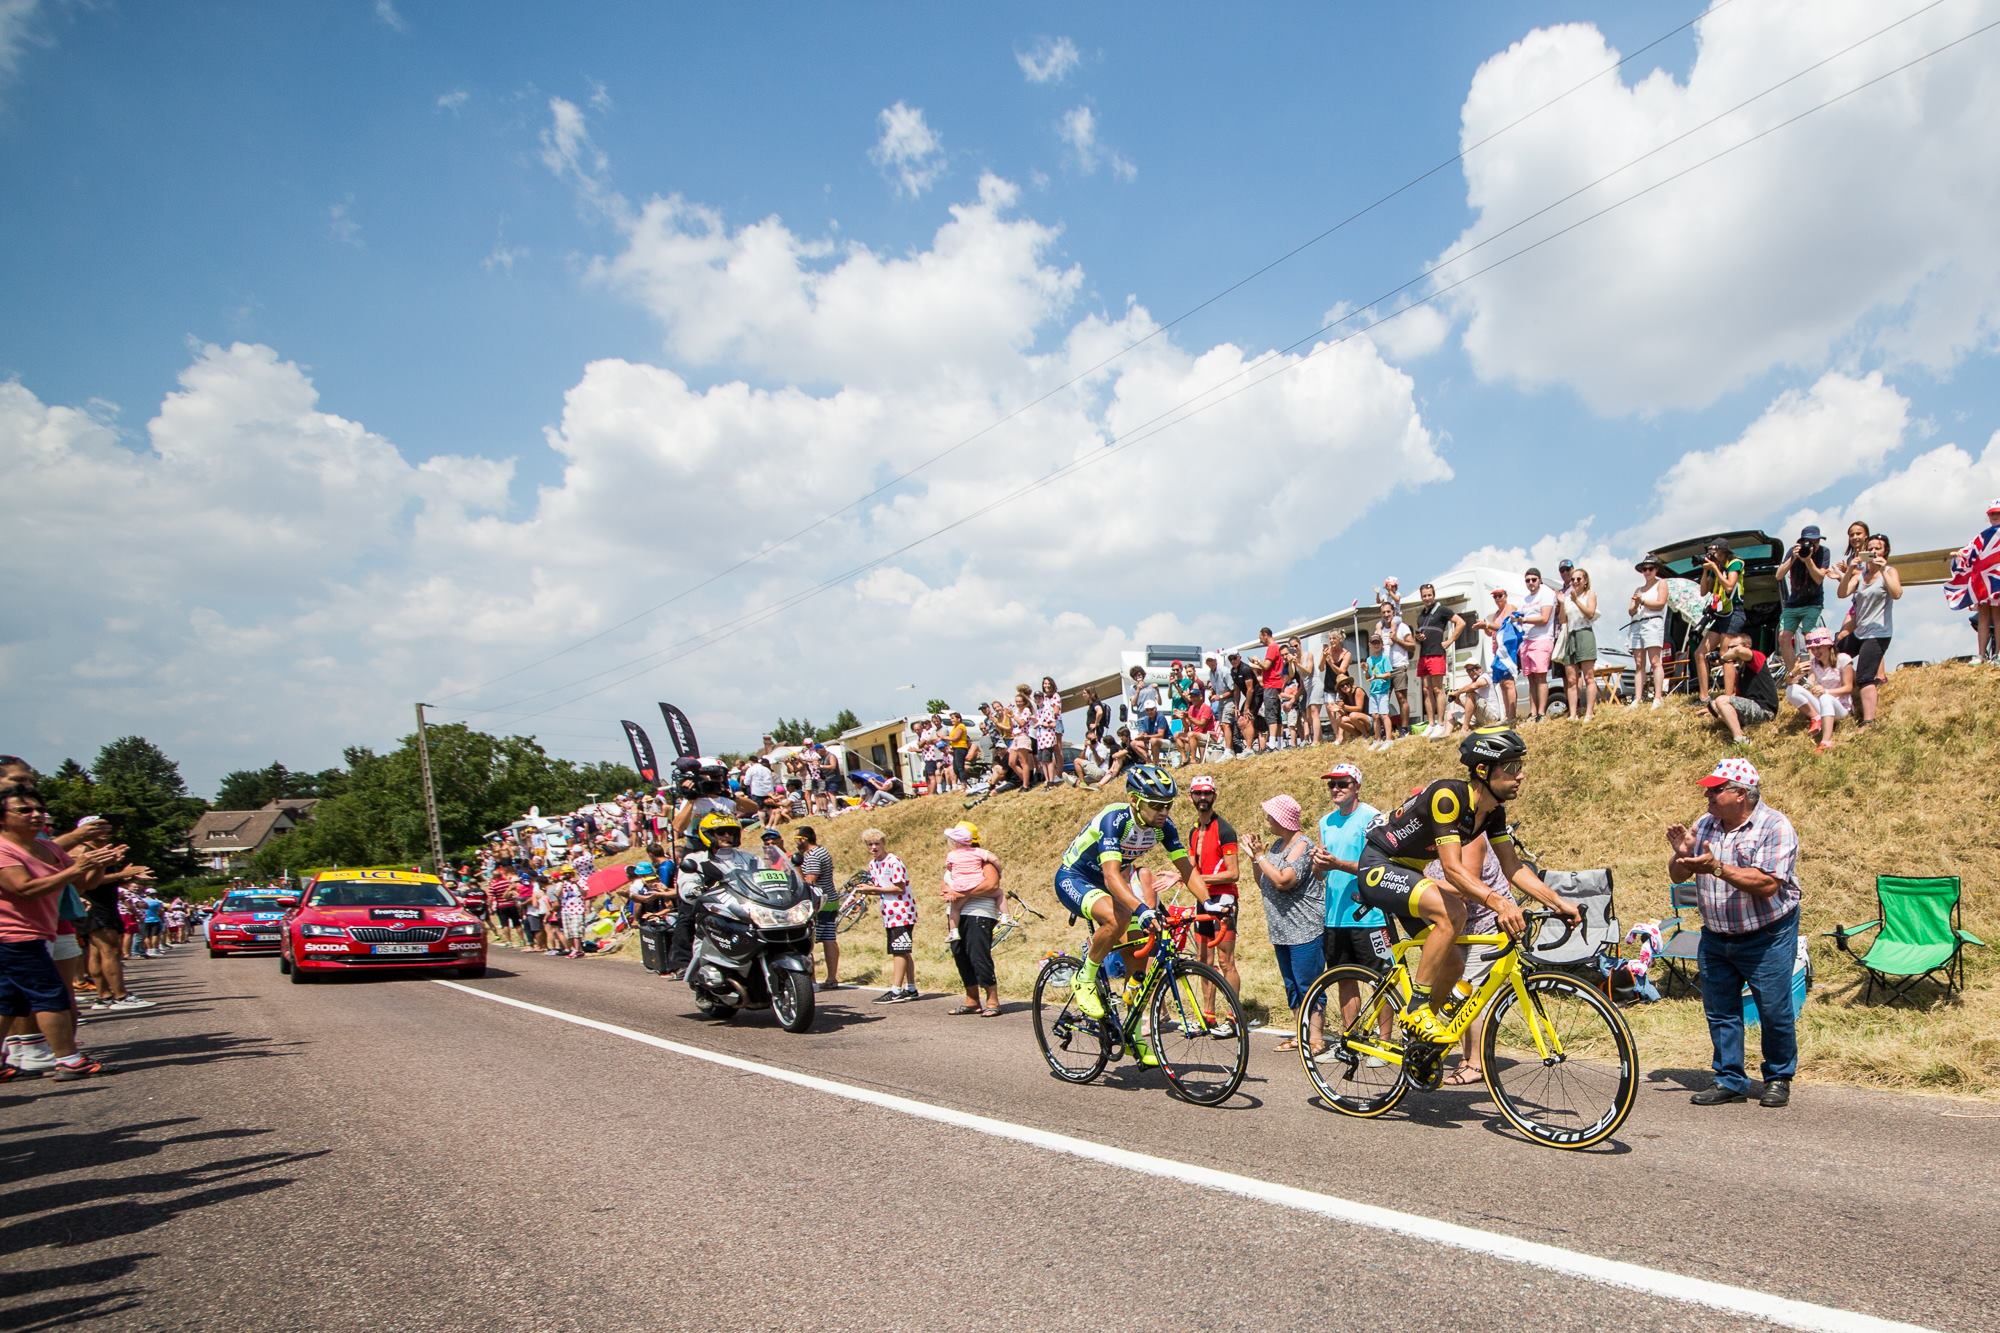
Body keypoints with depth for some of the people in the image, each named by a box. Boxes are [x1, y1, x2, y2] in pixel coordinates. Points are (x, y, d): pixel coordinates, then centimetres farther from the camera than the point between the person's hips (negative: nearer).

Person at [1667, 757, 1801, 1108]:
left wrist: (1717, 867, -30)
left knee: (1774, 1012, 3)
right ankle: (1729, 1081, 18)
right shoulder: (1705, 825, 5)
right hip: (1715, 937, 6)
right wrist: (1682, 854, -13)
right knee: (1720, 1012, 8)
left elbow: (1766, 884, -24)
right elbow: (1678, 876, 8)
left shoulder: (1775, 827, -13)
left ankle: (1778, 1079, 22)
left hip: (1767, 937, -5)